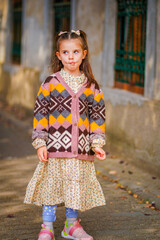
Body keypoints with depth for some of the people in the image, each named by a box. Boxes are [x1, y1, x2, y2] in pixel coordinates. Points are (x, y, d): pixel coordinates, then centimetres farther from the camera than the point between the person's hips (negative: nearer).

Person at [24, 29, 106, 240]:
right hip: (55, 148, -2)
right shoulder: (50, 83, -2)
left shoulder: (92, 87, 6)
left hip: (80, 151, 2)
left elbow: (98, 116, 10)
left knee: (76, 188, 11)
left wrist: (97, 143, 1)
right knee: (51, 185, 4)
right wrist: (40, 143, -6)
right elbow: (40, 113, -1)